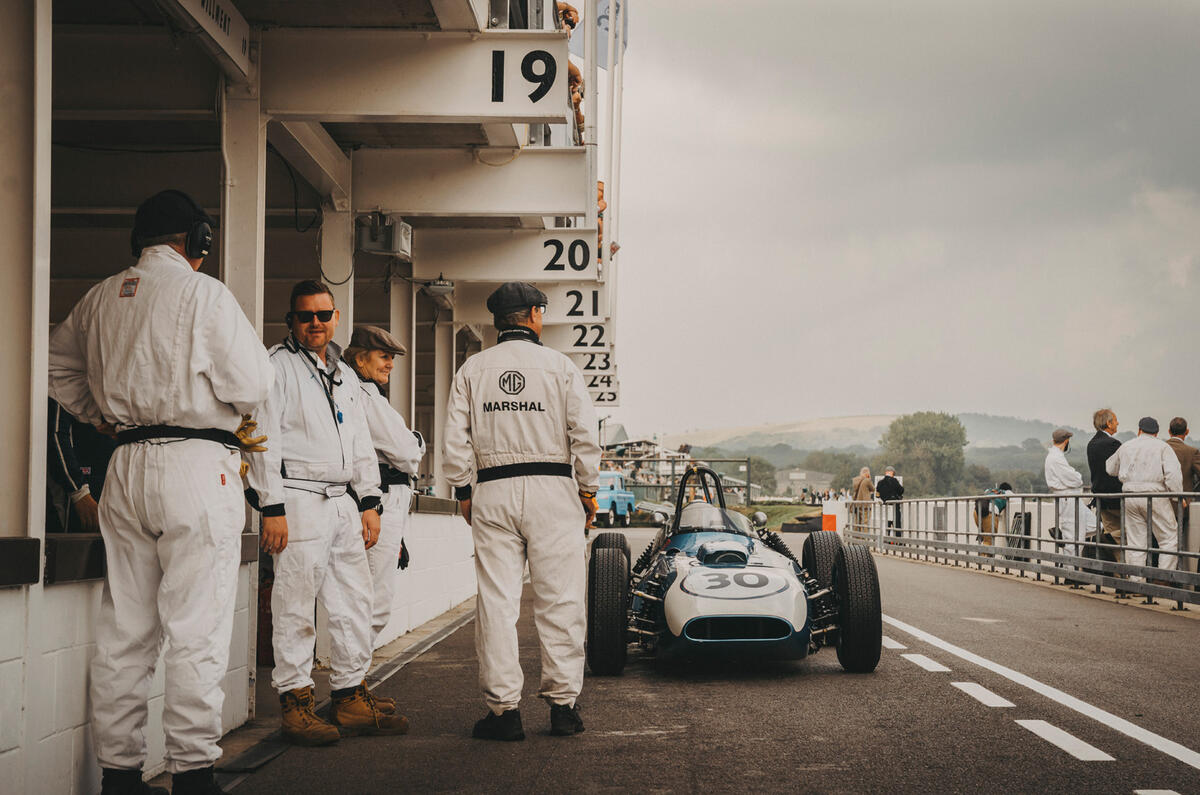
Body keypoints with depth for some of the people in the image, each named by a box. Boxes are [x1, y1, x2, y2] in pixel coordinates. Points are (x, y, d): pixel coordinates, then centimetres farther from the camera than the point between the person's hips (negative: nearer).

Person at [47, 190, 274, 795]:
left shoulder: (102, 297, 12)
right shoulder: (203, 293, -6)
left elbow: (56, 365, 24)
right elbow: (251, 384, -9)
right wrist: (226, 411, 12)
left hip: (126, 466, 6)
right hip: (197, 465, -6)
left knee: (123, 630, 10)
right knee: (197, 630, -3)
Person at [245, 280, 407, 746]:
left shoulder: (345, 376, 20)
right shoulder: (278, 366, -3)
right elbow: (265, 441, -9)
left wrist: (369, 502, 17)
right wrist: (272, 508, -15)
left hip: (343, 502, 8)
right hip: (298, 501, -7)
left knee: (354, 602, 9)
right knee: (295, 607, -5)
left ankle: (351, 696, 17)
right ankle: (295, 702, 1)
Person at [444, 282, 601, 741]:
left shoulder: (472, 370, 7)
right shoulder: (559, 367, 2)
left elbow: (457, 440, 4)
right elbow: (584, 435, -2)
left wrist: (463, 492, 12)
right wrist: (588, 491, 7)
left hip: (492, 494, 2)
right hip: (552, 489, -2)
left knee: (496, 602, 2)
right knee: (559, 600, 4)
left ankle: (503, 709, 1)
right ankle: (563, 704, 6)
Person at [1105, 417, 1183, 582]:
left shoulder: (1126, 447, 14)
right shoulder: (1162, 447, 1)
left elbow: (1110, 469, 27)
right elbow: (1173, 474, -11)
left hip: (1130, 496, 4)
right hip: (1154, 496, -4)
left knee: (1135, 542, 7)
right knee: (1169, 539, 3)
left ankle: (1135, 580, 5)